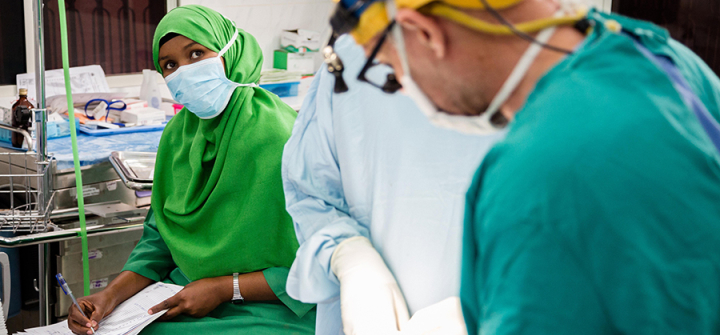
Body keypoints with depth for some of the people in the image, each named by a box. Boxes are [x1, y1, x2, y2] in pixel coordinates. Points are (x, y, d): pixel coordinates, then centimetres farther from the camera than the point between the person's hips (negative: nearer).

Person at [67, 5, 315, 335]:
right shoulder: (178, 134, 4)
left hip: (274, 309, -6)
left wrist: (226, 288, -17)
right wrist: (113, 294, -5)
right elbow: (159, 236, 11)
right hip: (189, 296, 6)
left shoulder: (281, 139, -19)